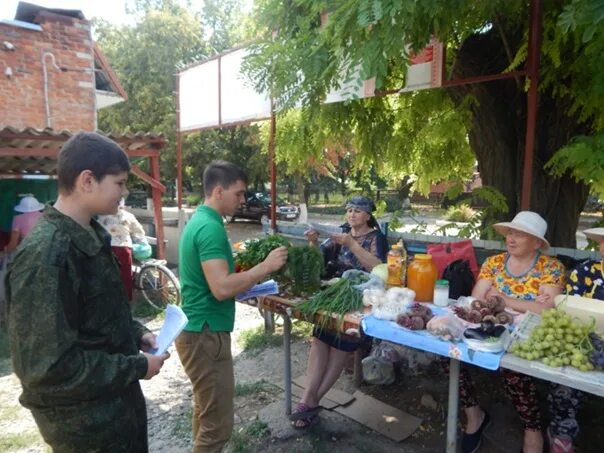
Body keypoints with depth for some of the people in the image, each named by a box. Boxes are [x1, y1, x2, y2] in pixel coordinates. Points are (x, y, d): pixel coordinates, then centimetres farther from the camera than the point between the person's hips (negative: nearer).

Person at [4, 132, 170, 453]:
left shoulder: (90, 236, 2)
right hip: (82, 421, -8)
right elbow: (49, 366, -28)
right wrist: (137, 366, -19)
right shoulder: (44, 255, -27)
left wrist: (136, 333, 0)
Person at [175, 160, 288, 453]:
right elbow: (221, 288, -29)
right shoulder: (210, 227, -21)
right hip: (206, 333, -10)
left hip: (199, 330, 10)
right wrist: (264, 267, -20)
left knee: (205, 411, 23)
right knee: (218, 422, 1)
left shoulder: (198, 220, 11)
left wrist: (251, 275, 13)